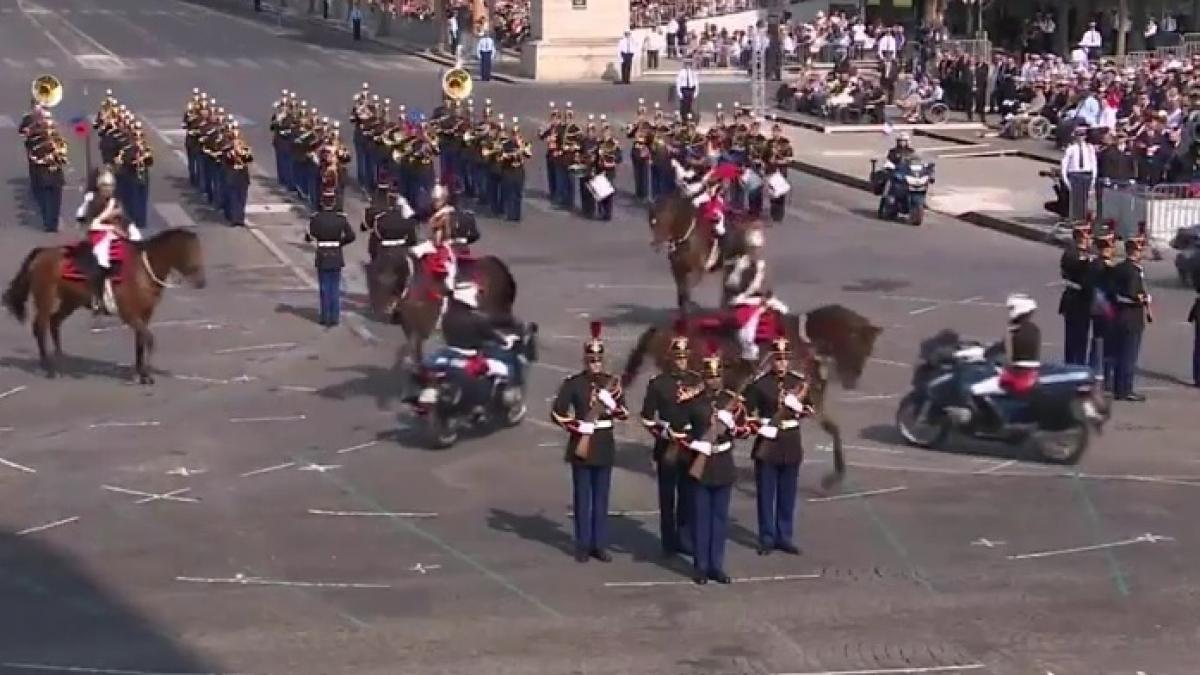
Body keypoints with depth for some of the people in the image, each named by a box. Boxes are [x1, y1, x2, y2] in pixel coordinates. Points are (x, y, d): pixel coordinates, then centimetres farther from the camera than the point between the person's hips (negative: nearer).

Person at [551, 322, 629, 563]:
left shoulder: (612, 382, 5)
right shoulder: (572, 382, -4)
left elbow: (625, 413, 6)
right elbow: (557, 413, -6)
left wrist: (612, 404, -14)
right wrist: (578, 427, -15)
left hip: (605, 445, 3)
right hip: (581, 444, -3)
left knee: (602, 496, 7)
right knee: (582, 496, 2)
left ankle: (600, 544, 14)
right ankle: (583, 545, 7)